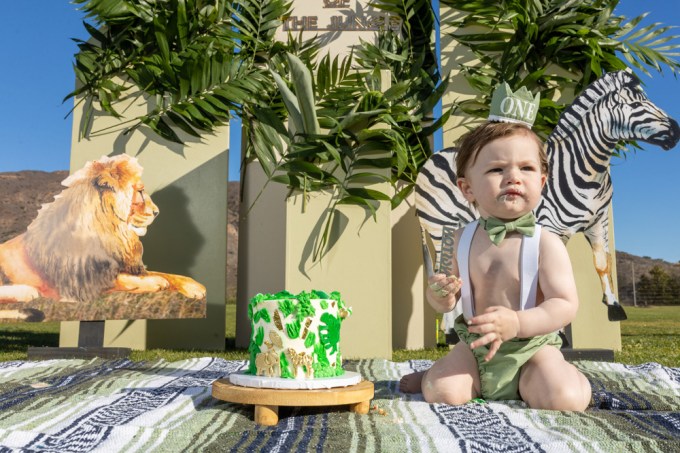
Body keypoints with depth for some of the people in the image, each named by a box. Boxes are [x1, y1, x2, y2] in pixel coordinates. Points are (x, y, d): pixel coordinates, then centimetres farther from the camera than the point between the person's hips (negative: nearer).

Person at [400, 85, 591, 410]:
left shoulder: (546, 244, -12)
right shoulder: (464, 239, -1)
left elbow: (565, 305, -18)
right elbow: (451, 299, 8)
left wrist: (517, 323, -34)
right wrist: (439, 295, -17)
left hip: (531, 346, -1)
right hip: (475, 346, 2)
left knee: (566, 400, -23)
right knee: (441, 393, -18)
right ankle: (437, 373, 17)